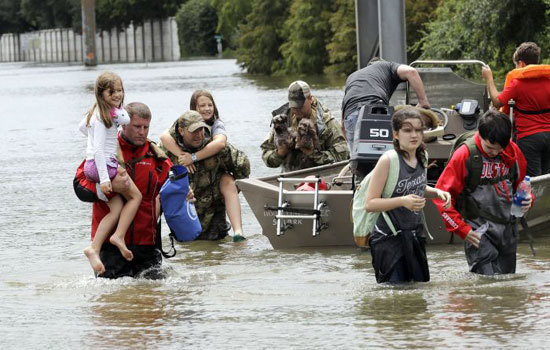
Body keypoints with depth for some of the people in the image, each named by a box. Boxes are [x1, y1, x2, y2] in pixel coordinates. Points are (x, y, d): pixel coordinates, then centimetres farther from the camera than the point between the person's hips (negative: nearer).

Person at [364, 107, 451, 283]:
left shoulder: (421, 157, 5)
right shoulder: (388, 160, -16)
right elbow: (370, 204, -17)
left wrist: (436, 193, 6)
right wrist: (402, 201, -29)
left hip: (415, 236, 7)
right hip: (389, 239, -7)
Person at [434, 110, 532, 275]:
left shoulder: (513, 151, 3)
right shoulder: (464, 155, -10)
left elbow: (521, 183, 23)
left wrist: (526, 200, 0)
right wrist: (462, 230, -11)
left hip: (508, 230, 5)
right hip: (479, 232, -5)